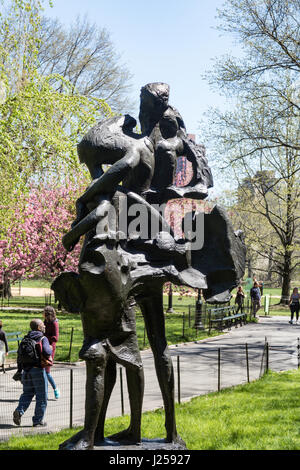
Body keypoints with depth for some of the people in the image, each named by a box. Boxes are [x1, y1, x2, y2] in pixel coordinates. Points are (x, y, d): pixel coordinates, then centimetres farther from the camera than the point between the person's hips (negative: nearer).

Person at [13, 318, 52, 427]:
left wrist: (19, 370, 15)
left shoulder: (25, 339, 10)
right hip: (38, 369, -6)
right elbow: (46, 353, -20)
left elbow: (19, 355, 10)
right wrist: (50, 349, 3)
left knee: (27, 393, 17)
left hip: (26, 370, 6)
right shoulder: (43, 339, -7)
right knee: (41, 396, 5)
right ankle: (38, 420, 6)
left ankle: (19, 411, -7)